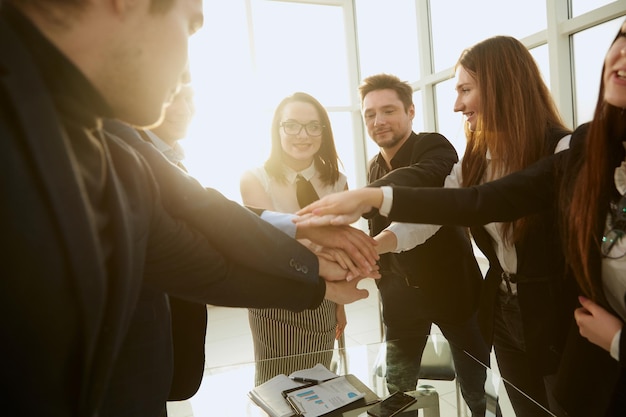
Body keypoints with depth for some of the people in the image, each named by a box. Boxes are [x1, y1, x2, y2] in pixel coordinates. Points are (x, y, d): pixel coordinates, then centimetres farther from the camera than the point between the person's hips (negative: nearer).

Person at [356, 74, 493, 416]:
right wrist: (385, 285, 11)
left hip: (451, 288, -5)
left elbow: (422, 180, -39)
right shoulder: (375, 168, 7)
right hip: (401, 296, 5)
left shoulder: (434, 147, -14)